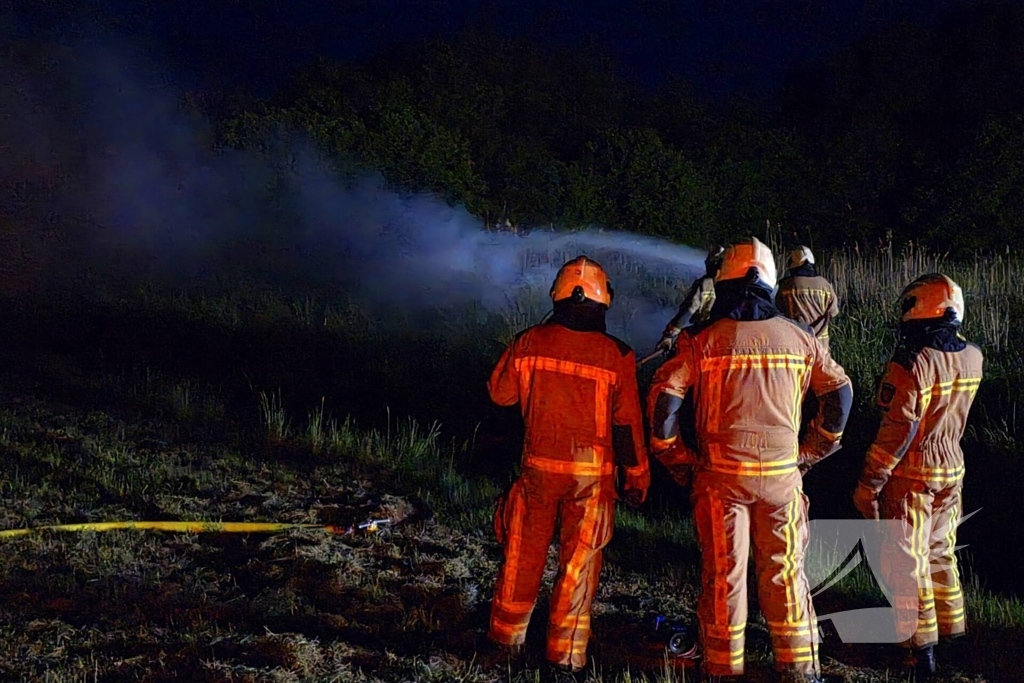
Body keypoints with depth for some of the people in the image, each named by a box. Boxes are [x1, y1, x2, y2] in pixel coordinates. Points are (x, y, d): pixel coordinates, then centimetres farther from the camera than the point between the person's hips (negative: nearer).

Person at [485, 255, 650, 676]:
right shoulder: (616, 355, -9)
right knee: (579, 560, 6)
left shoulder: (530, 343, -5)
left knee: (525, 552, 16)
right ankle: (565, 652, 9)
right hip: (593, 472, -2)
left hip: (539, 465, 2)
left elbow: (500, 392, 7)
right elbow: (628, 424, -6)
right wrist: (637, 476, 3)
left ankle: (507, 633, 27)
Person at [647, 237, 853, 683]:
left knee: (723, 570, 6)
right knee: (784, 570, 10)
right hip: (782, 474, 2)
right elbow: (840, 393, 9)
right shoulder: (799, 338, 4)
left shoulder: (703, 340, -3)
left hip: (720, 474, -1)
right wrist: (812, 451, 16)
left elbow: (663, 398, -9)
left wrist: (675, 459, 1)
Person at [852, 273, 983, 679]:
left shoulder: (912, 362, -22)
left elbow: (897, 431, -22)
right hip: (952, 468, 7)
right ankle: (950, 631, 29)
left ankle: (921, 649, 6)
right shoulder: (972, 357, -2)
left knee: (909, 560, 2)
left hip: (911, 474, -7)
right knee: (940, 552, 20)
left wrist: (869, 483, -15)